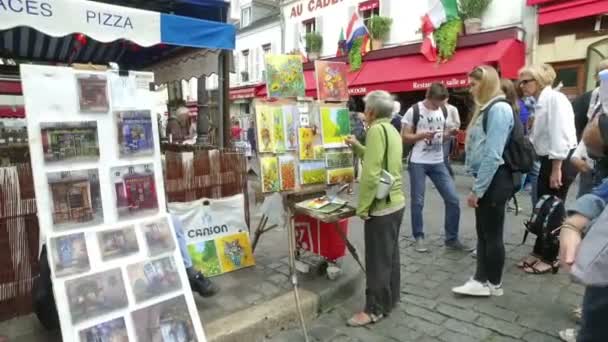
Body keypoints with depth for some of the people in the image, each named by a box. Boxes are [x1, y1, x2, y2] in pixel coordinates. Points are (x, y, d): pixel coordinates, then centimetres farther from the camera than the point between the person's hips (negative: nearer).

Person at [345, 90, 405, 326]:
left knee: (377, 260, 2)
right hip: (395, 201, 10)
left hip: (381, 206, -10)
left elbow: (371, 174, -25)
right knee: (390, 254, 20)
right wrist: (357, 147, 16)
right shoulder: (391, 130, 11)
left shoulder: (376, 130, -18)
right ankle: (391, 297, 34)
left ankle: (375, 309, 15)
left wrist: (362, 207, -17)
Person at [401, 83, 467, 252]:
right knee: (418, 202, 3)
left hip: (438, 162, 5)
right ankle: (419, 237, 21)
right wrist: (423, 135, -21)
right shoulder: (414, 111, -8)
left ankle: (451, 238, 16)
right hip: (418, 163, -4)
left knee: (453, 199, 1)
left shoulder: (444, 110, 7)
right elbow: (404, 137, -7)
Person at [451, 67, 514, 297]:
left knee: (493, 234, 4)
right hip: (486, 179, 9)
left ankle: (494, 283, 20)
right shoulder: (486, 109, 14)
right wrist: (477, 186, 11)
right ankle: (481, 280, 23)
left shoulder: (499, 108, -16)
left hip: (494, 181, -9)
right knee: (483, 232, 13)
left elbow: (493, 154, -22)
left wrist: (476, 189, -19)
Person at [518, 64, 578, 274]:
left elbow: (560, 136, -21)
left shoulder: (555, 99, -15)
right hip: (548, 160, 9)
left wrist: (557, 169, -22)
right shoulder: (540, 102, 13)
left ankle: (549, 258, 15)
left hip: (561, 161, -9)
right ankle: (539, 252, 26)